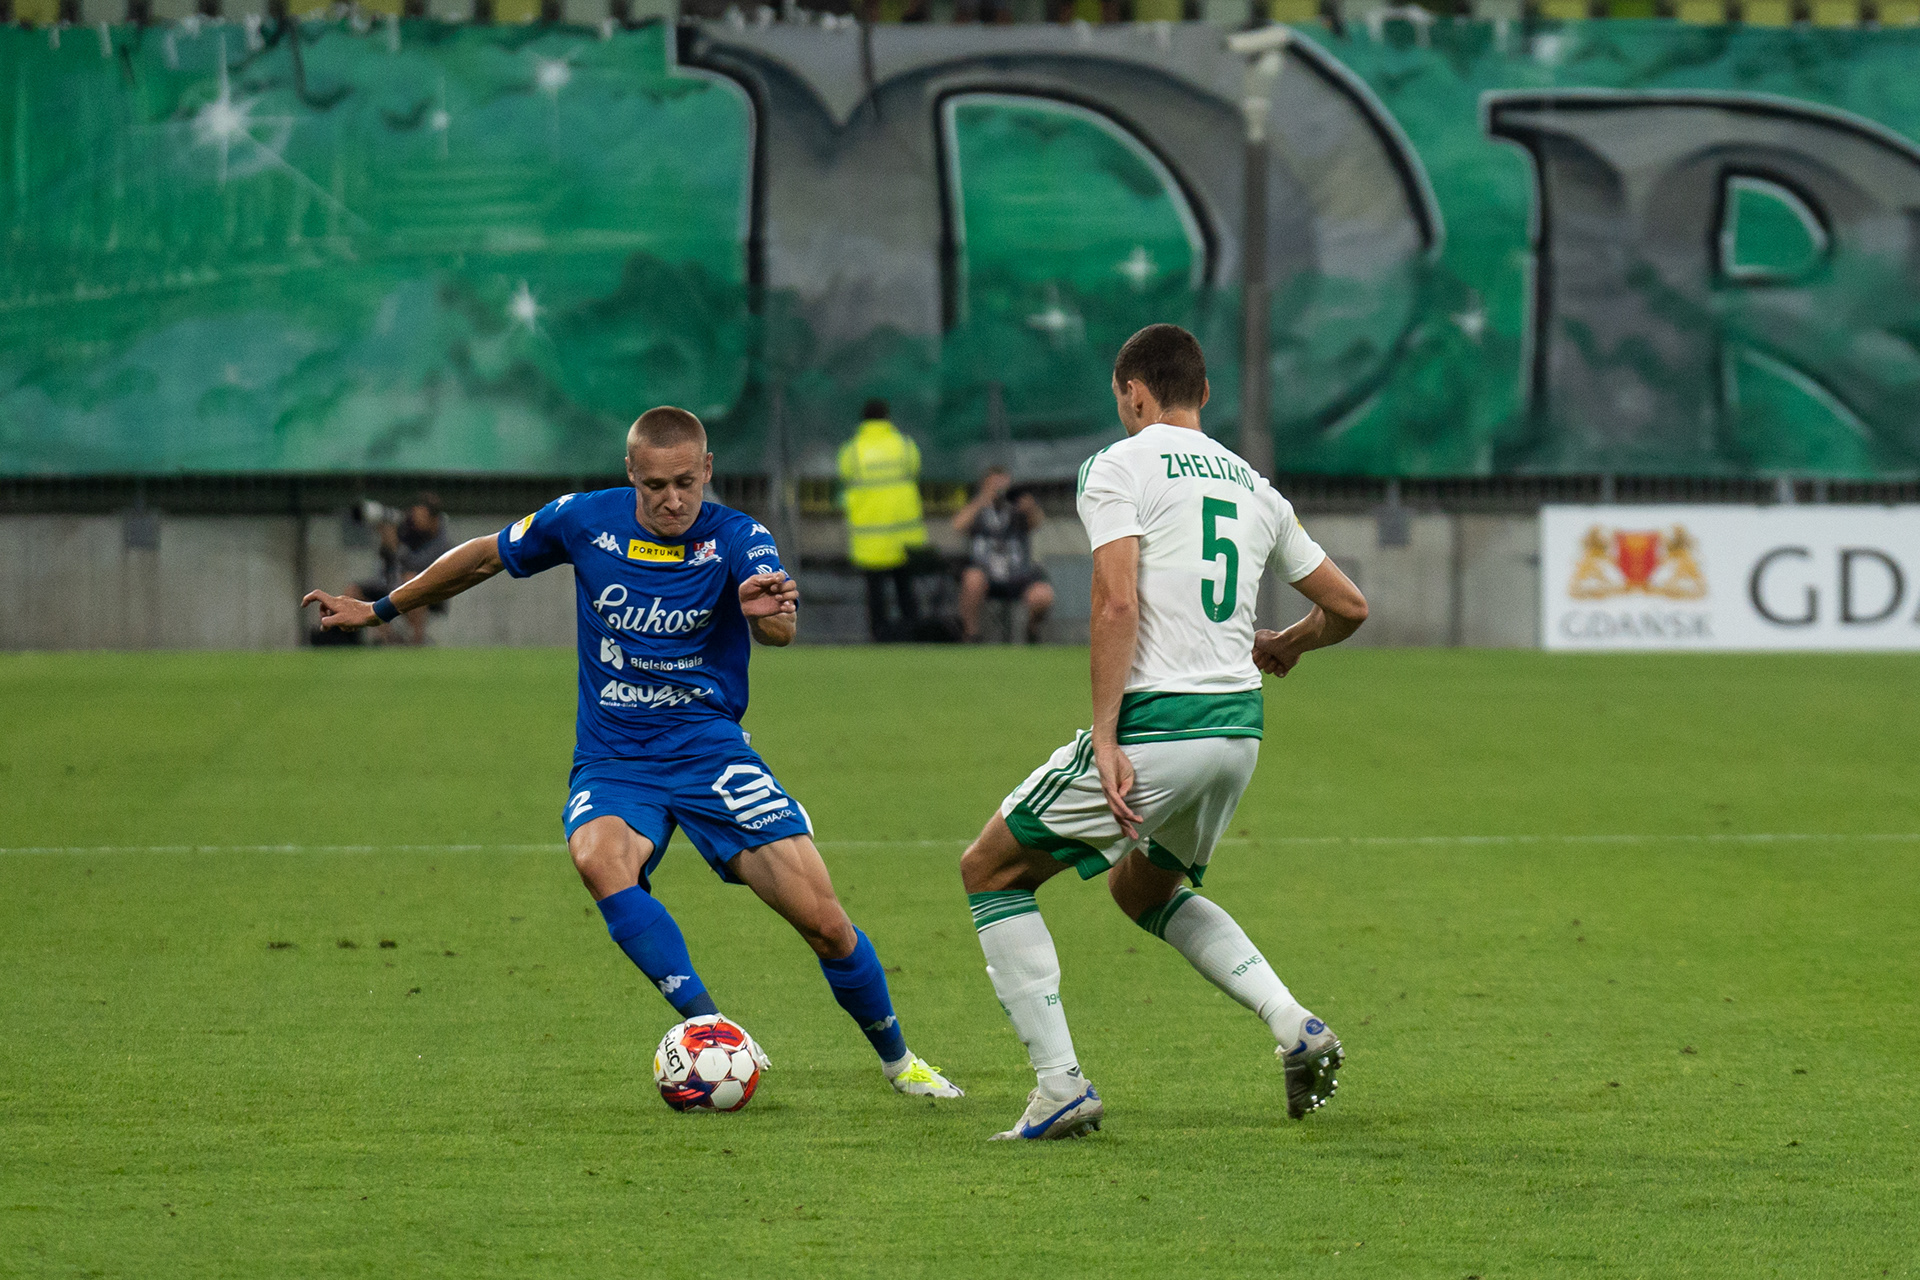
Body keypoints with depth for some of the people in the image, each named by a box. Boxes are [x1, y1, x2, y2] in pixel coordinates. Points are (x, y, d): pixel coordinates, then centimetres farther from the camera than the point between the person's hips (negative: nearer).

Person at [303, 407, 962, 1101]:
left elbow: (781, 628, -31)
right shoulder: (585, 520, -4)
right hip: (611, 762, 1)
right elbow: (485, 556, 13)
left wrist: (768, 613, -56)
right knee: (599, 859, -35)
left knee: (823, 921, -10)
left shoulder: (738, 538, -11)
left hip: (709, 750, -1)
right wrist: (380, 610, 20)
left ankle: (896, 1057, 17)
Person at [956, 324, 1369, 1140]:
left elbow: (1117, 602, -17)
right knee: (1141, 888, 31)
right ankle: (1295, 1028, 12)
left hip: (1156, 728, -7)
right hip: (1240, 729, 7)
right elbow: (1347, 607, 21)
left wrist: (1105, 738, -19)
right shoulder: (1251, 485, 16)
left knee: (990, 870, 9)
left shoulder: (1119, 467, -3)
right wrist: (1287, 645, 42)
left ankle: (1060, 1086, -1)